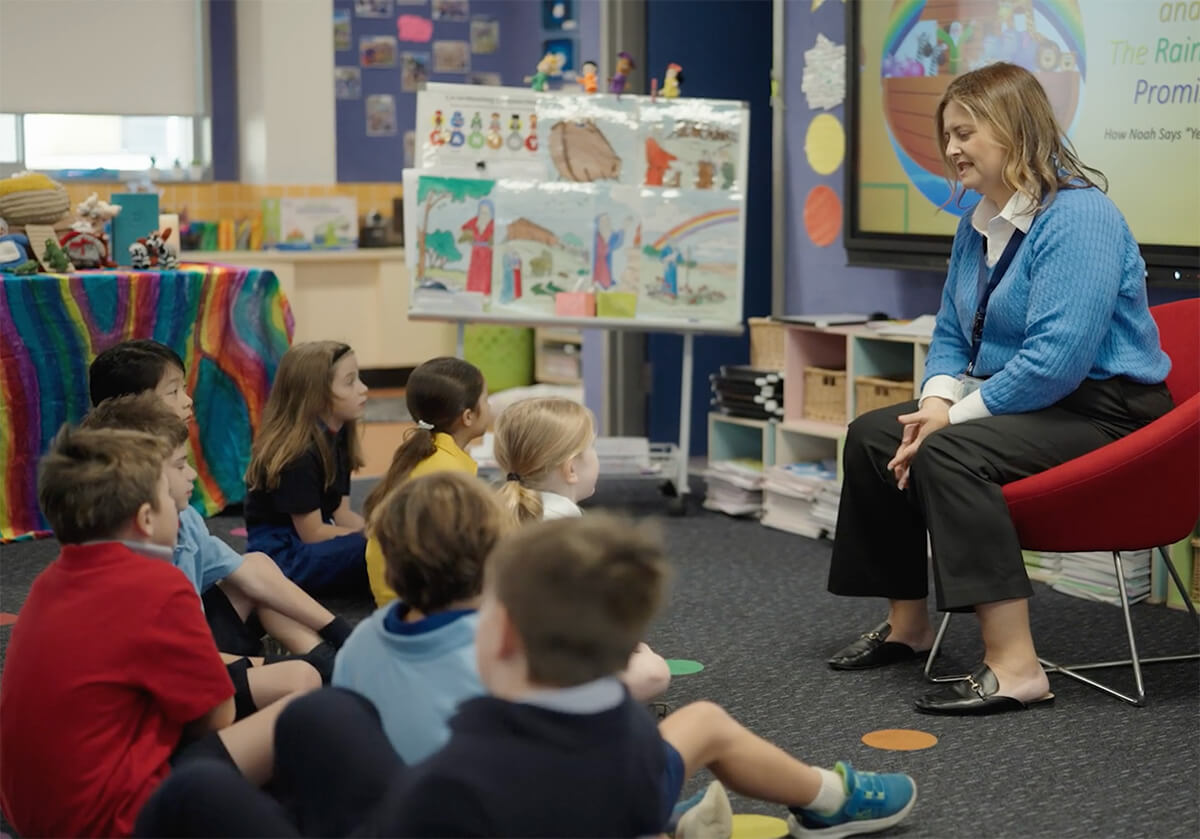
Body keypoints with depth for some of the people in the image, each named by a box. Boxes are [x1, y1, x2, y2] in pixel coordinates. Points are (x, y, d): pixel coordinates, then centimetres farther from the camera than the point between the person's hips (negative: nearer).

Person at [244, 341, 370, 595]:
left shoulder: (337, 438, 5)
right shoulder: (297, 454, -20)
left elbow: (340, 513, 5)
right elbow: (312, 533, -18)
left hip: (313, 541, 9)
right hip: (281, 556, -9)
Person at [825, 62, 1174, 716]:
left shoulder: (1077, 217, -21)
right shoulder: (977, 225, 9)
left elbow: (1057, 359, -29)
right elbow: (950, 335, 17)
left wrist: (955, 418, -22)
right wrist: (937, 402, -5)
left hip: (1103, 409, -10)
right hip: (1023, 398, 10)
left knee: (950, 454, -32)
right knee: (872, 434, 6)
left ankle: (1013, 667, -34)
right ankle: (906, 625, 16)